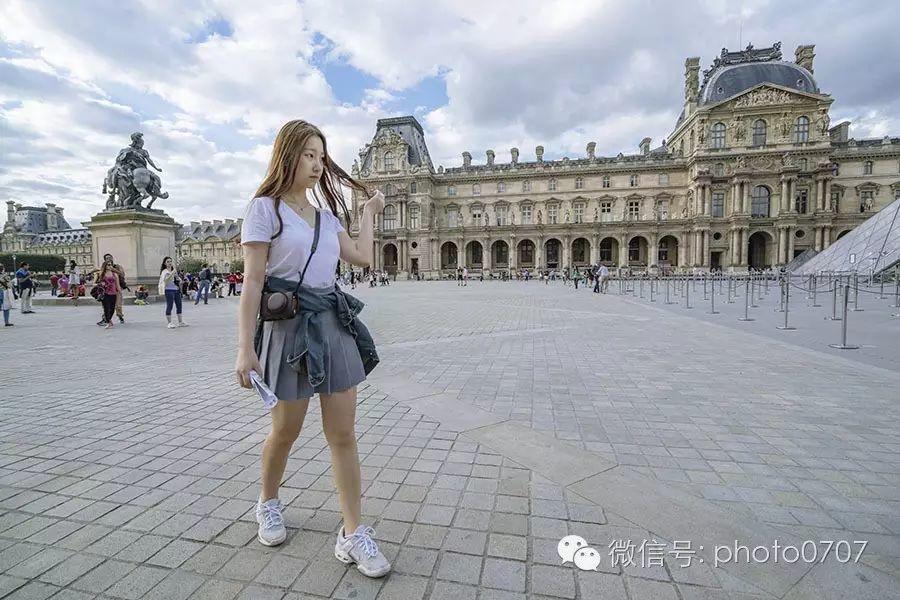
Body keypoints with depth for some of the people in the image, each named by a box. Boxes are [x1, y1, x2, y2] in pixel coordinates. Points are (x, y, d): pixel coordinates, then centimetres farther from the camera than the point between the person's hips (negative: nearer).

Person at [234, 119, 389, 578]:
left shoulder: (326, 215, 15)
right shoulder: (265, 208, -3)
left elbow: (362, 257, 14)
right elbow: (252, 281, -9)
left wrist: (369, 212, 23)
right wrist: (245, 347, -13)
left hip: (335, 324, 5)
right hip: (289, 326, -5)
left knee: (343, 434, 4)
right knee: (286, 430, 12)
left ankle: (352, 534, 15)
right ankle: (268, 503, 42)